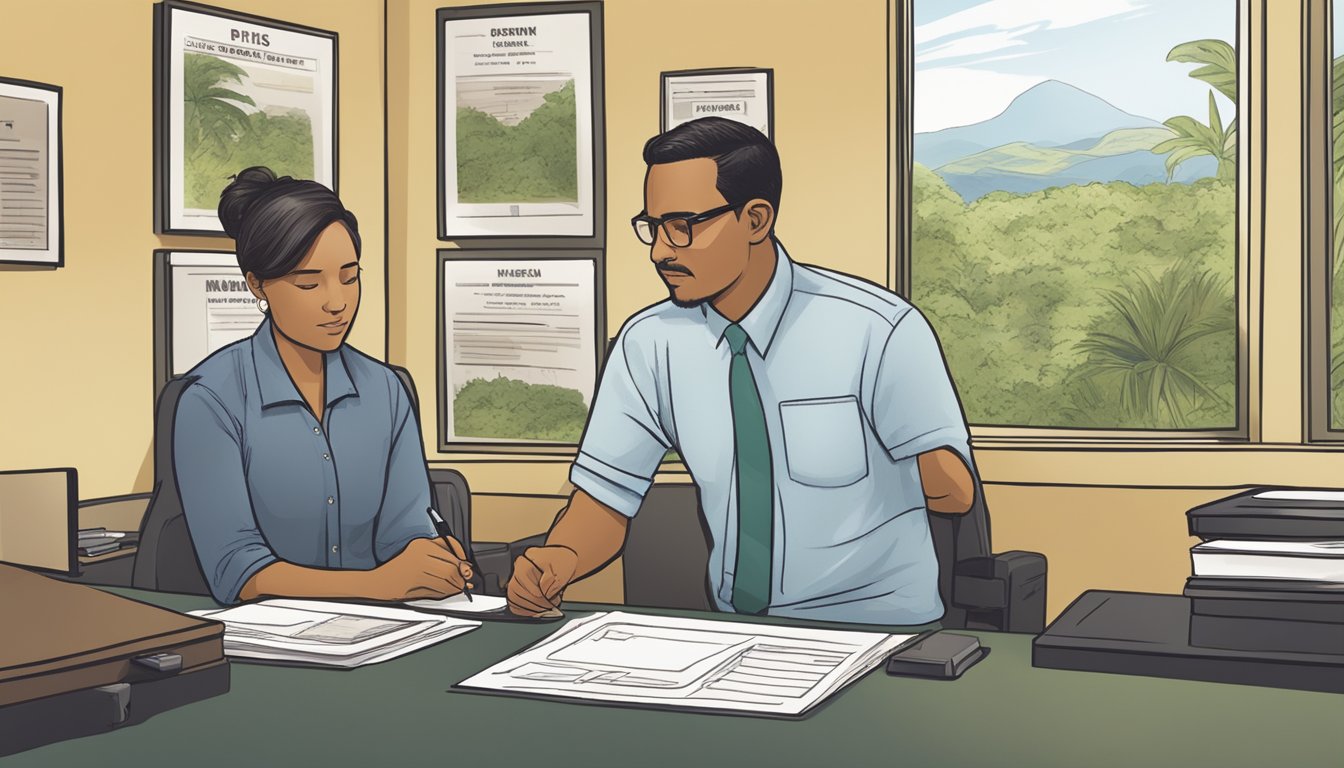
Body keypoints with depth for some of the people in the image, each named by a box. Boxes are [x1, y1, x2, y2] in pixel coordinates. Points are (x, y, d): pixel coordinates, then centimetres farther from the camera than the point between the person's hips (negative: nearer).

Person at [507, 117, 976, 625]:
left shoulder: (878, 330, -13)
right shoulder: (649, 345, -1)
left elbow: (957, 491, -5)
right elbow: (606, 495, 0)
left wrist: (938, 472, -24)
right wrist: (558, 560, -18)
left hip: (881, 637, -1)